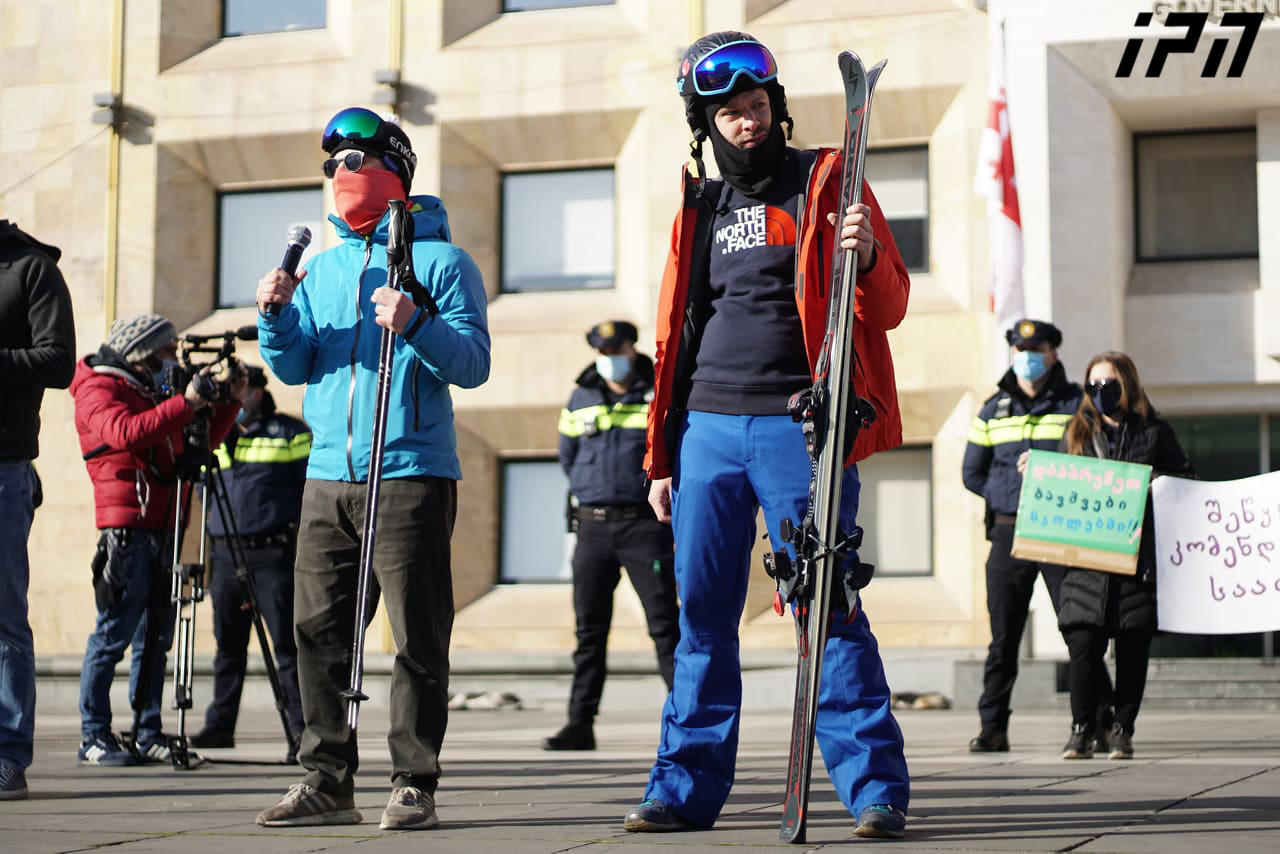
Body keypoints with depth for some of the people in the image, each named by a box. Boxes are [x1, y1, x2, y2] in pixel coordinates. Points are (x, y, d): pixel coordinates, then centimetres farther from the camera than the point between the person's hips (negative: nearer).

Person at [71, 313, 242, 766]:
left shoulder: (152, 391, 23)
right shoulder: (99, 390, -2)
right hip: (126, 527, -8)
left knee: (155, 635, 7)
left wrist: (230, 402, 13)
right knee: (115, 632, -8)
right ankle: (93, 737, -4)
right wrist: (186, 403, -23)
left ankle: (148, 734, 10)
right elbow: (126, 432, -22)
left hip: (162, 526, 8)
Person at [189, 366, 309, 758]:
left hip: (274, 553, -5)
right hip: (225, 554, 5)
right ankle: (219, 725, 15)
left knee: (287, 642, -7)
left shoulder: (291, 433, 3)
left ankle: (301, 728, -5)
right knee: (228, 644, 9)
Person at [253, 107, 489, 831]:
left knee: (419, 637, -5)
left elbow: (473, 363, -7)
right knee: (319, 631, 4)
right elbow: (295, 369, 17)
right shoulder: (323, 267, 19)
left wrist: (416, 325, -22)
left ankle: (415, 786, 0)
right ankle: (328, 781, 11)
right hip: (328, 475, 6)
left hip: (411, 475, -6)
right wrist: (277, 316, -1)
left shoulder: (441, 261, 3)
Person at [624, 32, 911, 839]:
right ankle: (687, 786, 12)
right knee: (702, 613, 5)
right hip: (709, 430, 5)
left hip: (797, 428, -4)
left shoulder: (826, 182, 5)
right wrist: (662, 455, 16)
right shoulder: (701, 207, 18)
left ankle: (876, 787, -2)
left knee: (829, 612, -7)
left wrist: (866, 258, -23)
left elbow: (888, 308, 0)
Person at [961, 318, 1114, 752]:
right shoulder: (993, 410, 13)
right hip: (1008, 533, 3)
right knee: (1003, 635, 3)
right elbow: (972, 473, 15)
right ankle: (993, 727, 8)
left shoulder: (1076, 404, 4)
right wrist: (1013, 496, 2)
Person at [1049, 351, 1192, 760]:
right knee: (1083, 644, -9)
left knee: (1132, 649, 0)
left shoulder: (1154, 432, 9)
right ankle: (1082, 730, 1)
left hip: (1139, 556, -1)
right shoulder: (1077, 432, 16)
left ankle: (1122, 730, 10)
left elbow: (1185, 481, 9)